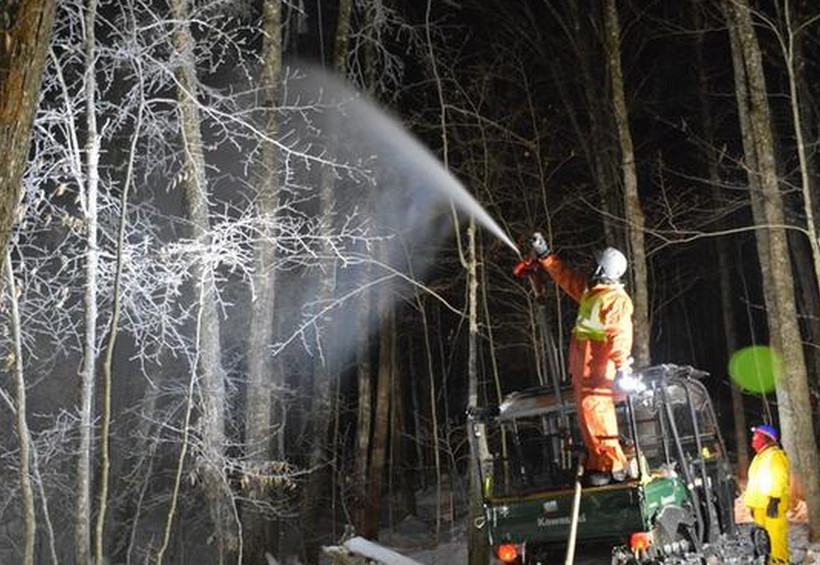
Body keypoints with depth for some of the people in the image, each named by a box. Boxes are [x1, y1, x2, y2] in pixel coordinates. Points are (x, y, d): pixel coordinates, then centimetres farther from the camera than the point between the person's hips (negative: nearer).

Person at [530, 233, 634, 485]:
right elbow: (565, 277, 29)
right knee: (586, 411, 10)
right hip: (583, 362, 10)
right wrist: (545, 255, 26)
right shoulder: (590, 290, 16)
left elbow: (620, 334, -22)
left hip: (598, 362, -10)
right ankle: (598, 464, 16)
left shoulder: (617, 299, -12)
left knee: (593, 407, -17)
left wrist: (622, 367, -30)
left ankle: (612, 464, -13)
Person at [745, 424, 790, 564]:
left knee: (776, 534, -9)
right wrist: (753, 504, 22)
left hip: (772, 504, -10)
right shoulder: (759, 456, 21)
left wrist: (774, 500, -23)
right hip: (760, 504, 10)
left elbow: (780, 479, -17)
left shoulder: (775, 455, -8)